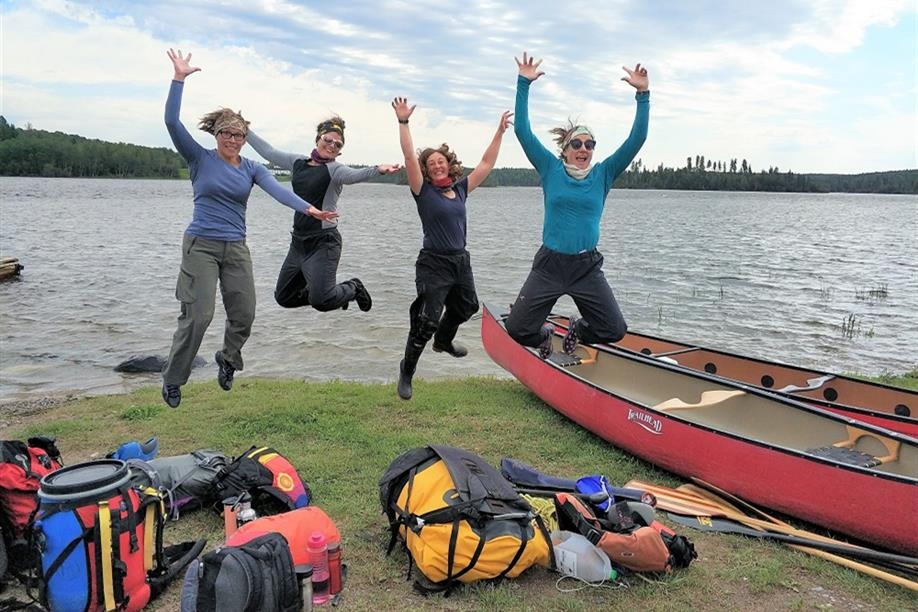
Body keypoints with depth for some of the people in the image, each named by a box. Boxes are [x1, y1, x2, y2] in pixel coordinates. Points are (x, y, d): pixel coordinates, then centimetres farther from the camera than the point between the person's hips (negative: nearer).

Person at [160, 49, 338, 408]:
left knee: (244, 315, 3)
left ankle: (227, 360, 33)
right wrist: (179, 78, -18)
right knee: (198, 316, -10)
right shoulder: (200, 159, -1)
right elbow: (172, 122, -12)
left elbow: (277, 190, -10)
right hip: (201, 245, -4)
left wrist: (308, 208, -28)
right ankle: (172, 381, 7)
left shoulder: (252, 169, 6)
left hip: (236, 248, 4)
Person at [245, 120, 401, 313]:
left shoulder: (334, 170, -9)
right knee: (283, 297, 14)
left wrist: (378, 170, -50)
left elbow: (354, 175, -30)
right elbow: (268, 151, 21)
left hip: (323, 242, -7)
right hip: (298, 240, 7)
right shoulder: (298, 162, 10)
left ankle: (353, 288, 15)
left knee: (321, 302, -17)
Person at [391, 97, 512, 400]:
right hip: (433, 264, -7)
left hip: (461, 261, 7)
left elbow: (486, 164, 12)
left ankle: (444, 341, 54)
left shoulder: (460, 189, 7)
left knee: (466, 307, 26)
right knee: (426, 321, -11)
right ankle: (407, 371, 5)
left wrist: (500, 132, 11)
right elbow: (410, 158, -18)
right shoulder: (423, 191, -7)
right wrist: (403, 122, -25)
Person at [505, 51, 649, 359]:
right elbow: (523, 131, -4)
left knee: (615, 330, -4)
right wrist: (523, 84, -8)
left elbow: (636, 139, -3)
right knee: (517, 330, -6)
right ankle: (544, 335, 31)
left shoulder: (603, 174, 4)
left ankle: (577, 329, 30)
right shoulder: (551, 169, 1)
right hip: (549, 264, -1)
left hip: (587, 267, 1)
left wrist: (643, 94, -10)